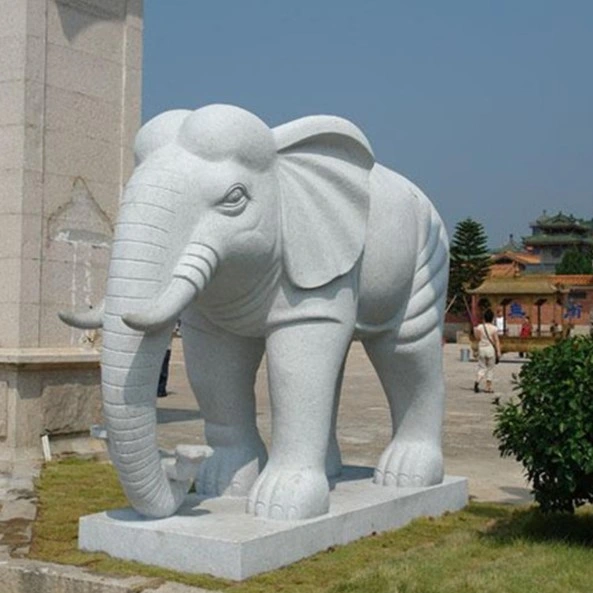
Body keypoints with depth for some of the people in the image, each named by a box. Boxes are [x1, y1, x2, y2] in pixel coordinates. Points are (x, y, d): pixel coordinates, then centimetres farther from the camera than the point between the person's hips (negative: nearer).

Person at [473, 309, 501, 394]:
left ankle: (477, 381, -18)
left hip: (481, 348, 1)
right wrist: (498, 352, -7)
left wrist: (475, 331, 14)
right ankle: (488, 387, 11)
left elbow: (478, 338, -1)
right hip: (491, 349, -1)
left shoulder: (480, 327, -4)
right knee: (490, 368, 10)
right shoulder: (493, 328, -8)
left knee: (482, 367, 9)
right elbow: (497, 341, -8)